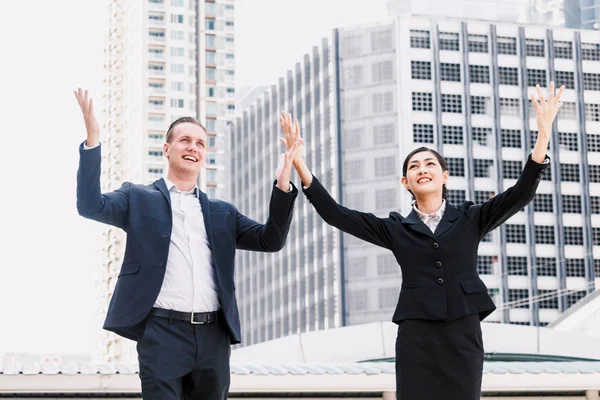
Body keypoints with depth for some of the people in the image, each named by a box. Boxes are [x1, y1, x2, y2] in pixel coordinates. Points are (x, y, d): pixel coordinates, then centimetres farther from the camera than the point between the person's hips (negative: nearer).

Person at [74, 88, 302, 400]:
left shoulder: (222, 213, 20)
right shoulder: (139, 198, 11)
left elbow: (271, 241, 12)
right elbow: (90, 206, -5)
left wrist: (282, 186, -2)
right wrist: (92, 141, -15)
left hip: (213, 336, 4)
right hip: (162, 332, -4)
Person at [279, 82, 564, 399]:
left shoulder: (470, 219, 10)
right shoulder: (396, 229, 12)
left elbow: (520, 195, 0)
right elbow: (335, 214, 7)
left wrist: (543, 133, -11)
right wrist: (298, 162, -2)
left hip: (464, 335, 0)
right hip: (416, 337, 0)